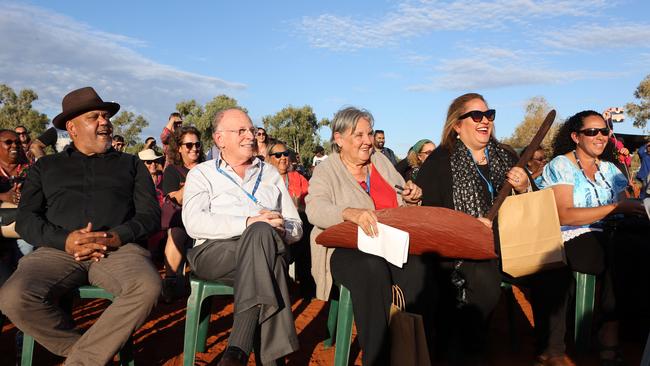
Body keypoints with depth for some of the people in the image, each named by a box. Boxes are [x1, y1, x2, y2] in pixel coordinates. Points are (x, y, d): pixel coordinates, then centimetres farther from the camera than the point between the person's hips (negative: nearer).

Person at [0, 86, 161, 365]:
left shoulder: (130, 164, 21)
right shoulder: (45, 167, 23)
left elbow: (150, 214, 10)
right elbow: (25, 219, 11)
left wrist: (117, 237, -11)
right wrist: (65, 240, -10)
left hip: (119, 249, -1)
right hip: (58, 250, 1)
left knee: (148, 287, -33)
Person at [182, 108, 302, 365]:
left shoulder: (271, 174, 24)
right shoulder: (202, 173, 14)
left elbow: (296, 227, 19)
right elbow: (194, 223, -6)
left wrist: (282, 228, -7)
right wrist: (249, 223, -17)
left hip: (269, 248, 3)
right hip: (214, 252, -2)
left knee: (262, 233, -35)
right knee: (262, 232, -35)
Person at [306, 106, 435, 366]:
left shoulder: (381, 161, 19)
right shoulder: (326, 171, 4)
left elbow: (402, 204, 30)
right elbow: (315, 209, -17)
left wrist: (411, 195, 5)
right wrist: (350, 212, -36)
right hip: (347, 249, -4)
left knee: (419, 266, -29)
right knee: (373, 269, -37)